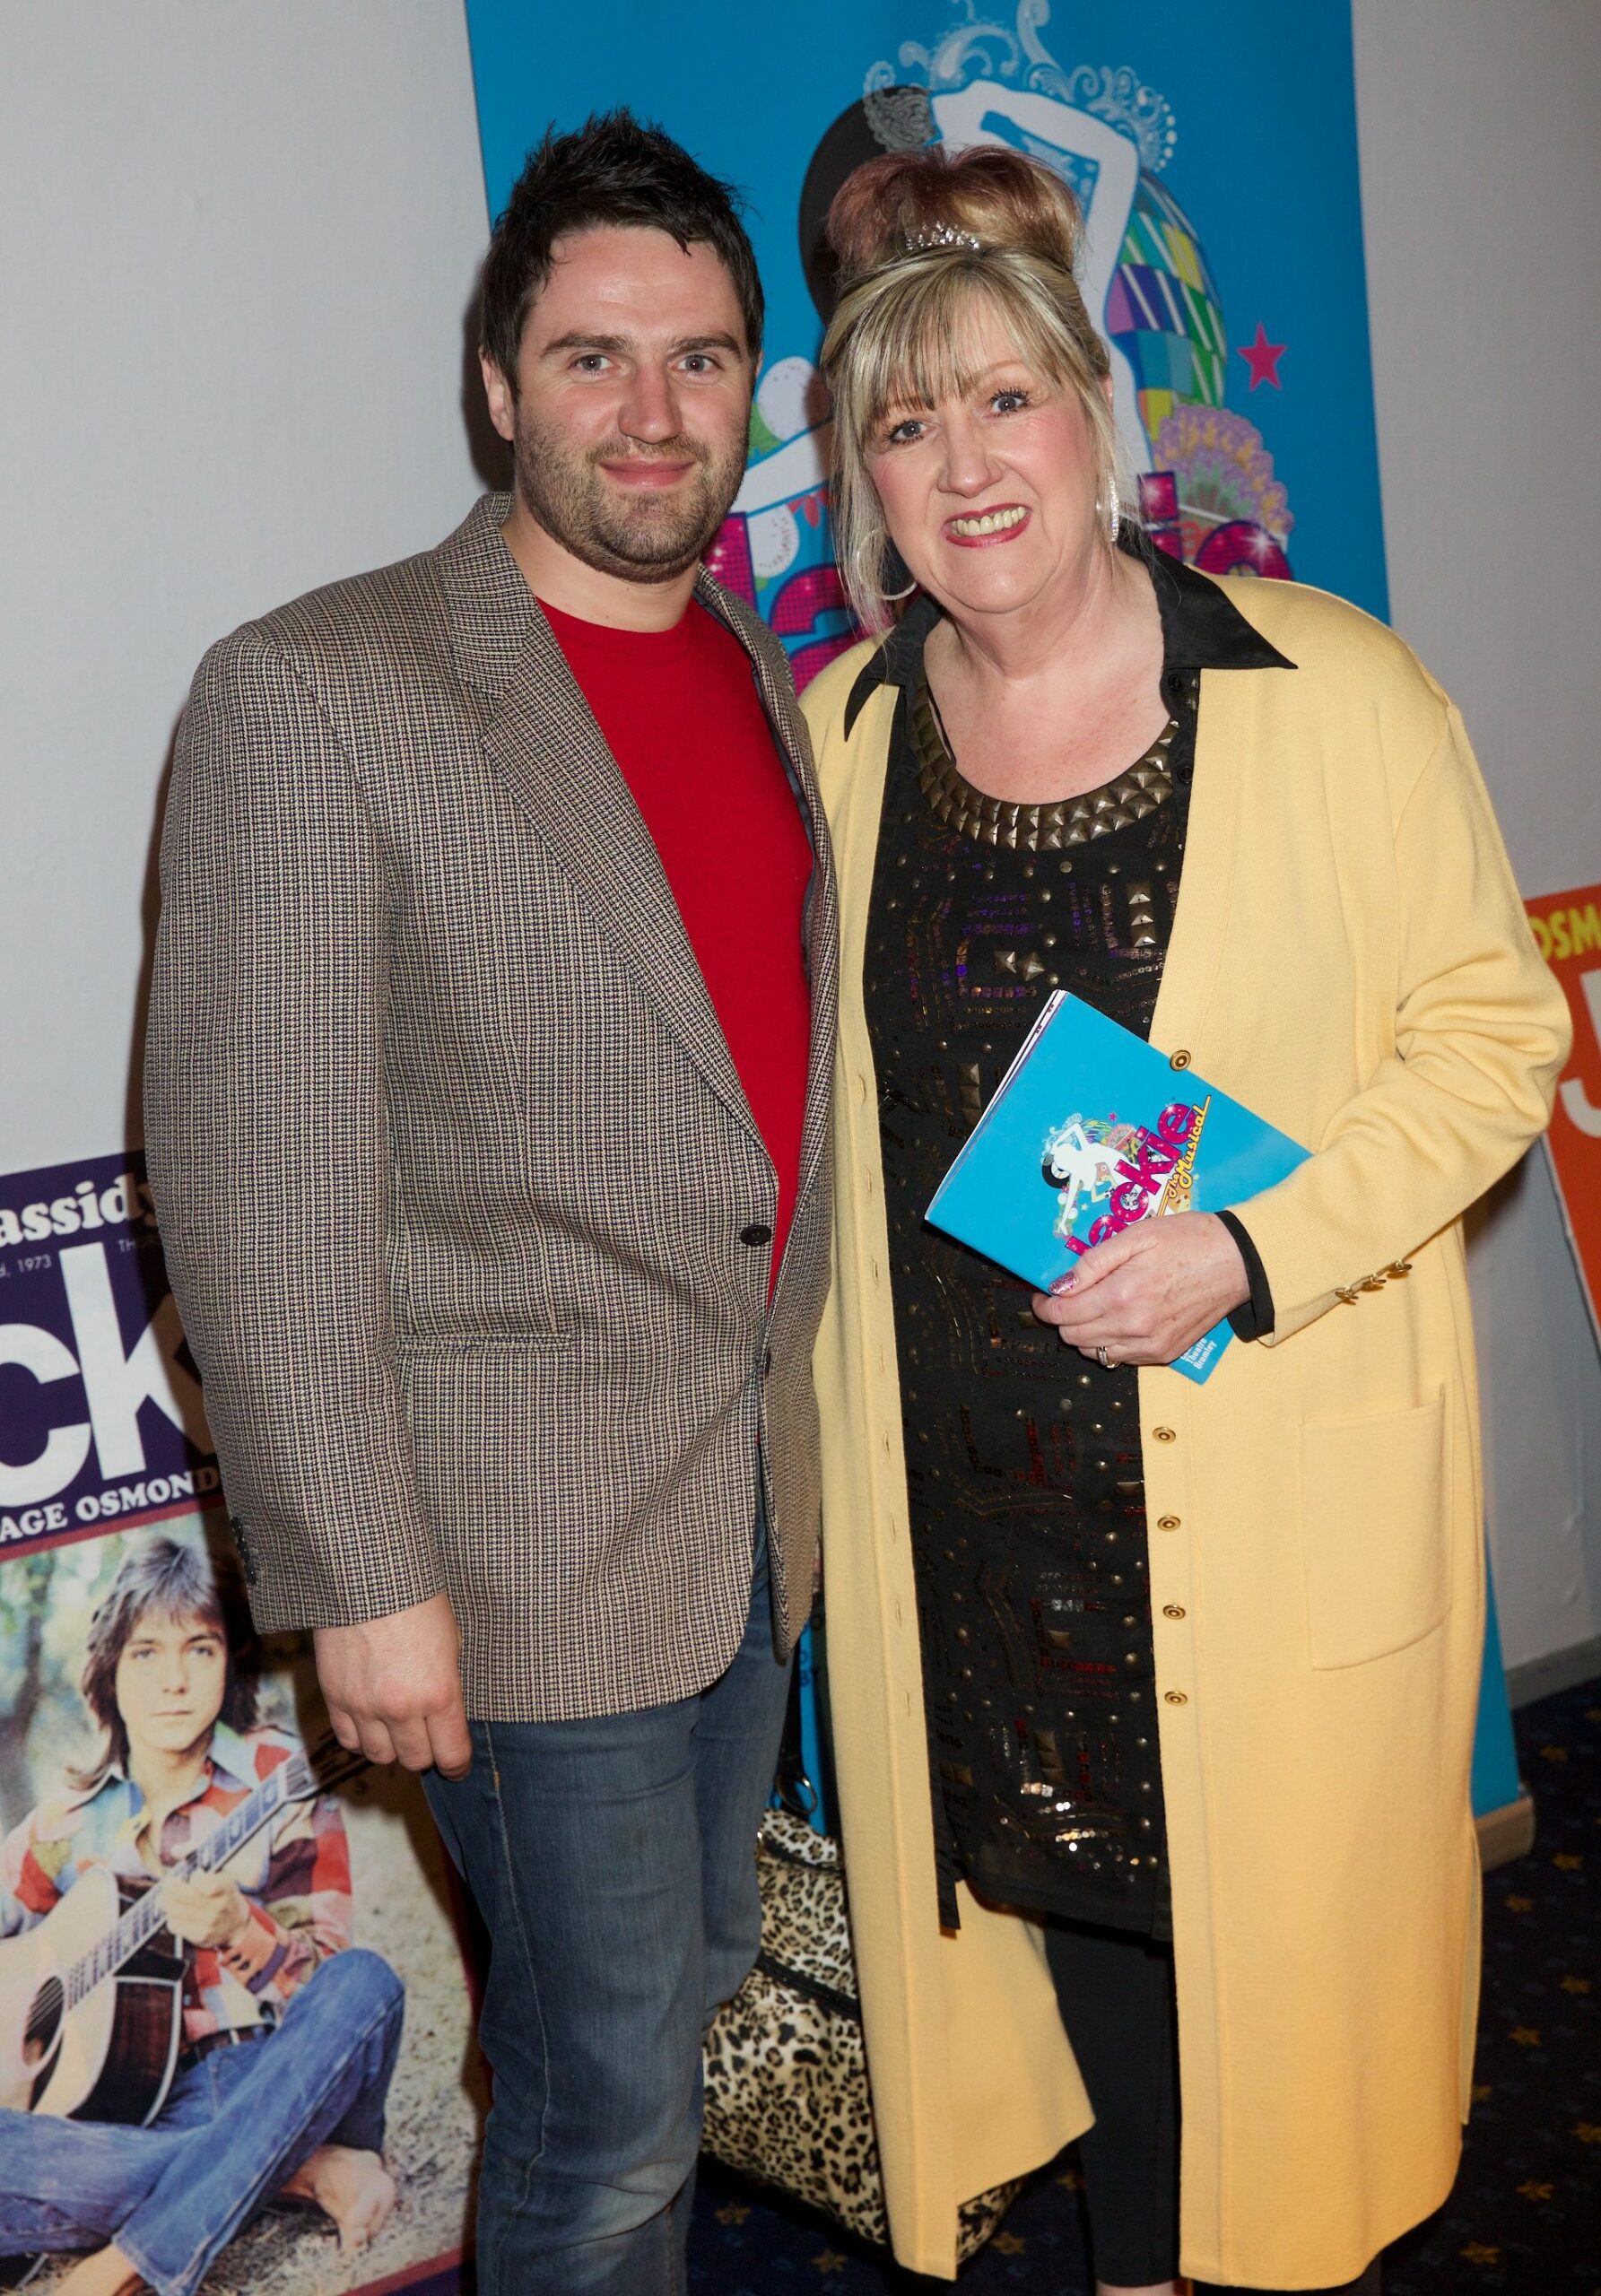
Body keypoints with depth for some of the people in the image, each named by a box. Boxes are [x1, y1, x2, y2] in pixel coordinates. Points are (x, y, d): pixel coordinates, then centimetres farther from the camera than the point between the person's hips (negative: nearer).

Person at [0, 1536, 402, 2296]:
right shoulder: (68, 1825, 9)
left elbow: (329, 1974, -4)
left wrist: (238, 1929, -24)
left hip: (281, 2088, -1)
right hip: (138, 2107, 2)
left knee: (364, 1983, -34)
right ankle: (304, 2174, -21)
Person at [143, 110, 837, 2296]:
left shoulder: (763, 676, 8)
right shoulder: (315, 696, -15)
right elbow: (257, 1187, -16)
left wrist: (803, 1393, 14)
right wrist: (360, 1578, -16)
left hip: (755, 1483, 7)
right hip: (527, 1533, -7)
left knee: (689, 1986, 22)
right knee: (606, 2098, 5)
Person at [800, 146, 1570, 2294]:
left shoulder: (1335, 692, -10)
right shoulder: (838, 730, 2)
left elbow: (1494, 1028, -6)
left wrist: (1255, 1250, -20)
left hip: (1282, 1483, -3)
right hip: (973, 1479, 4)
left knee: (1299, 1914, 9)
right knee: (1078, 1906, 18)